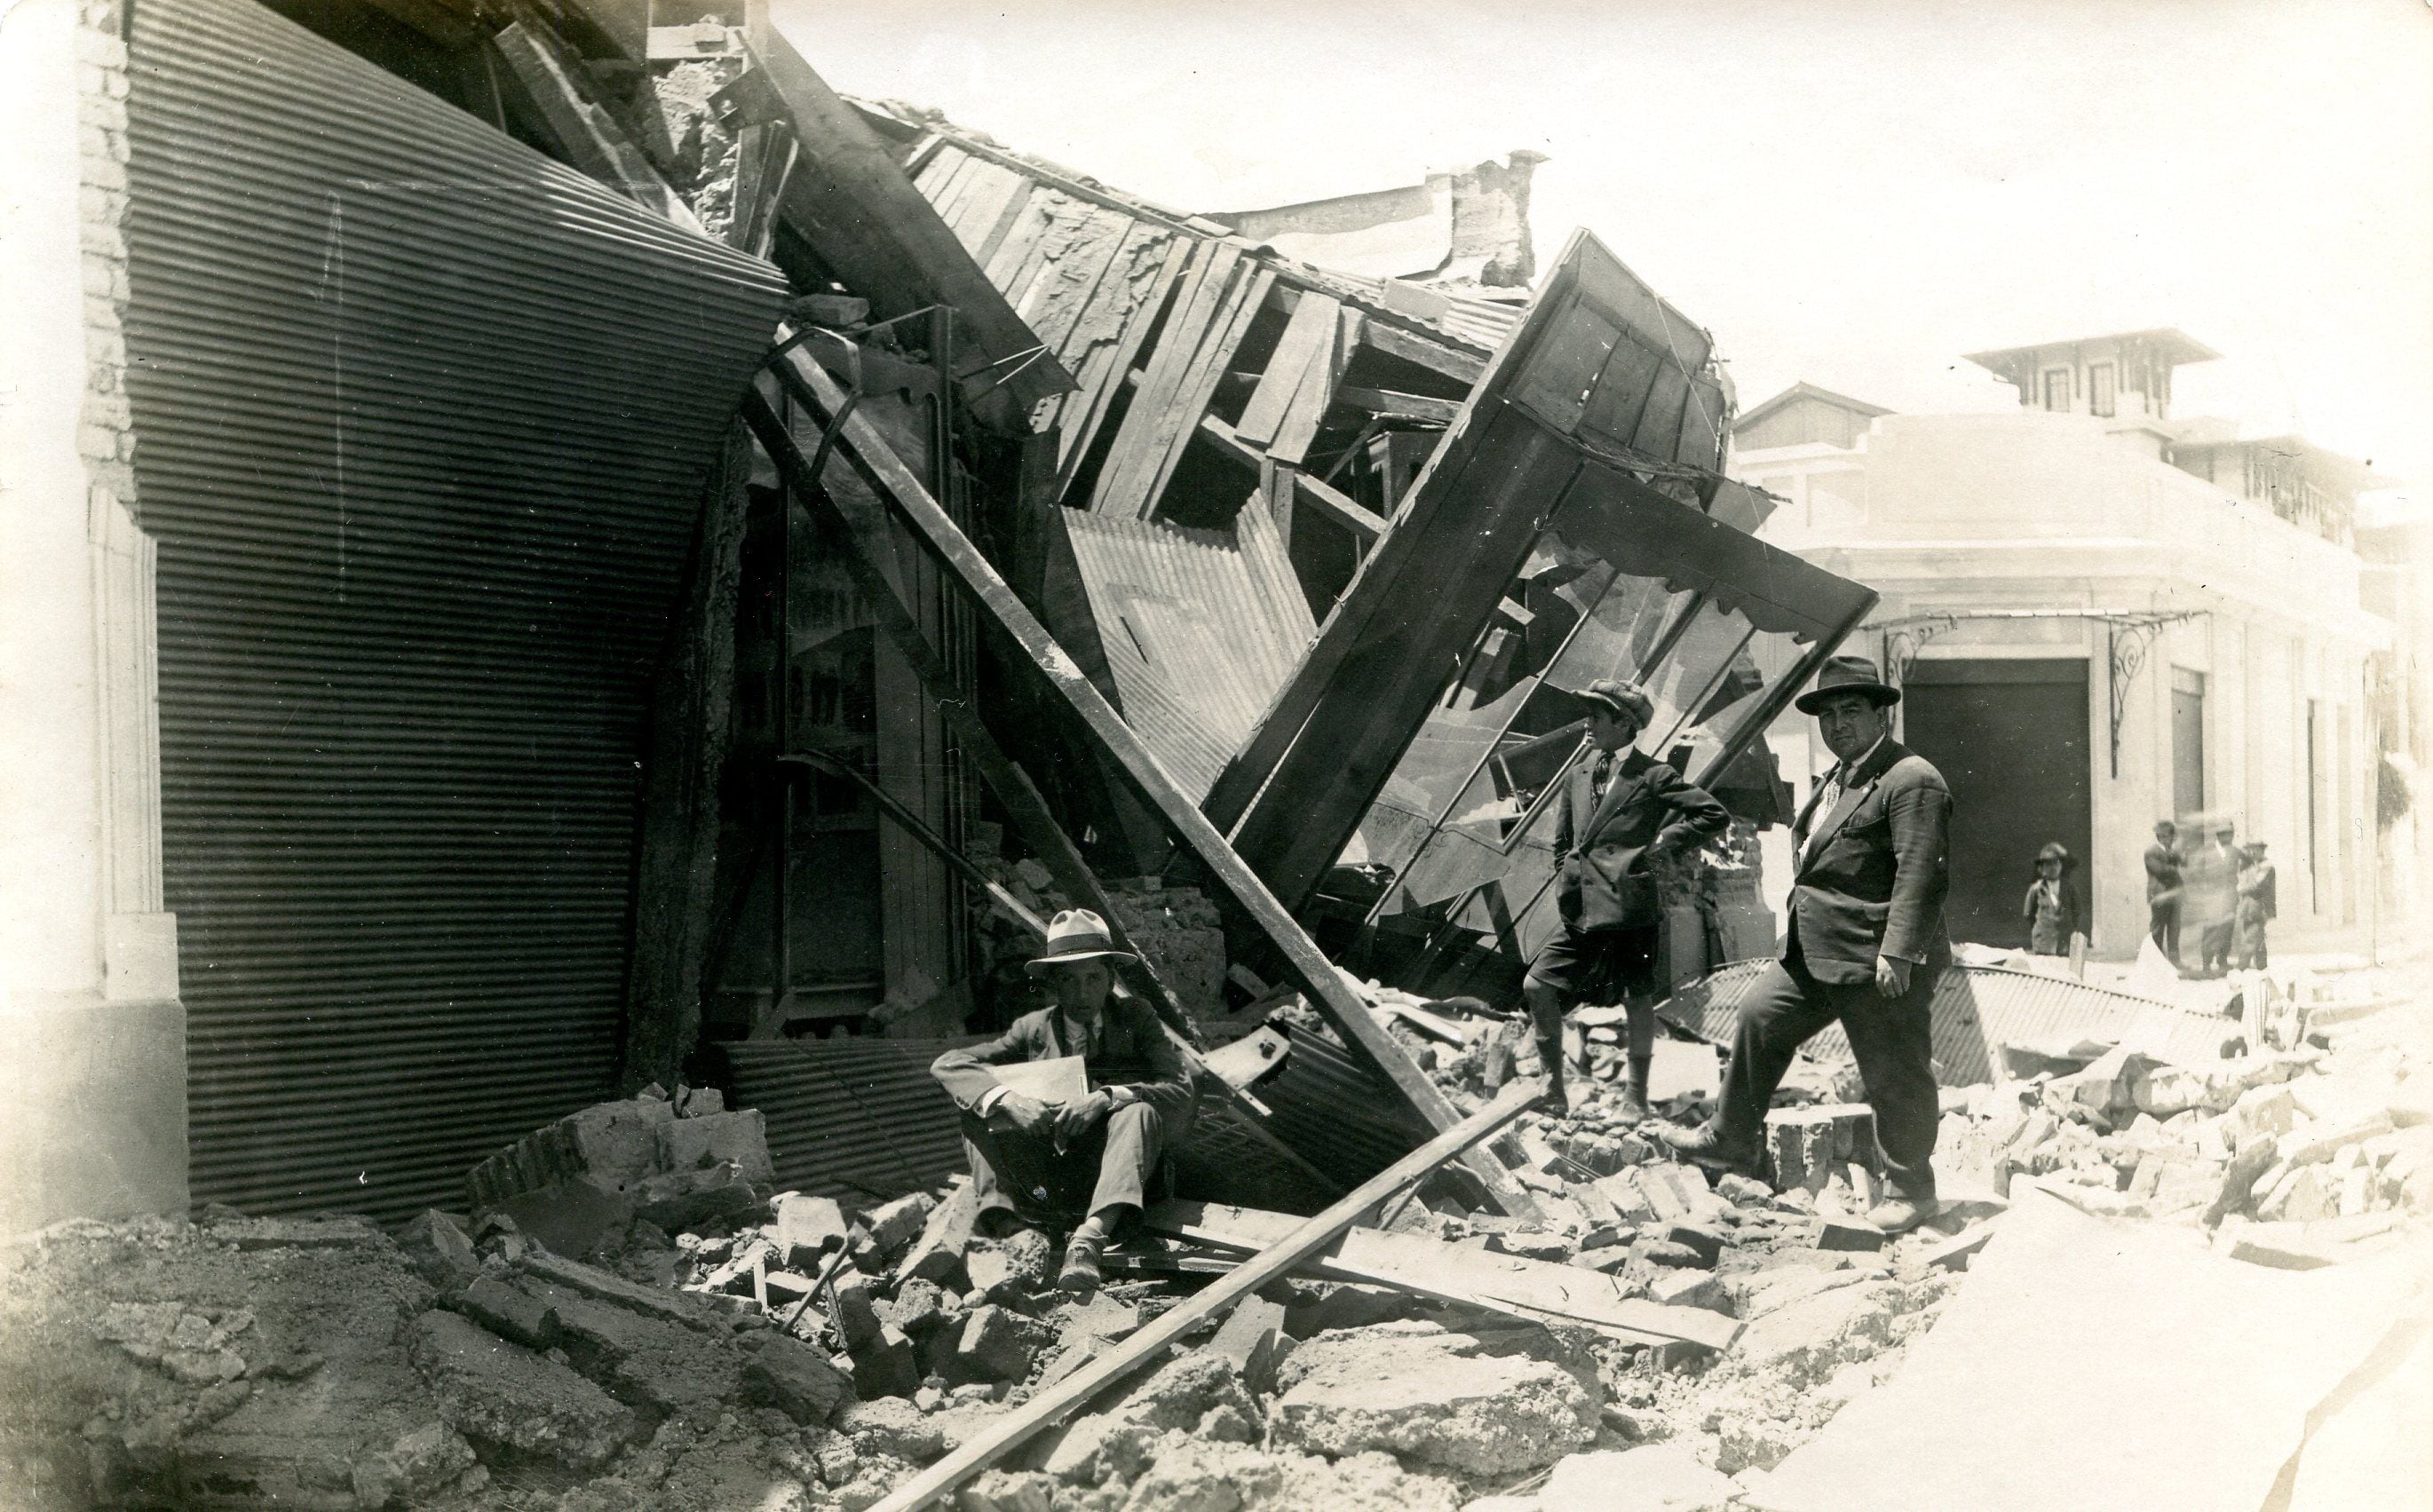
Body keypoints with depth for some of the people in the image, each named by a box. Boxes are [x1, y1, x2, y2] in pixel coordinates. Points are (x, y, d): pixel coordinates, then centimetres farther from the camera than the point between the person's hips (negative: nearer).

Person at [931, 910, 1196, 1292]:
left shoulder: (1136, 1018, 7)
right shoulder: (1035, 1029, 9)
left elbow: (1181, 1090, -6)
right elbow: (947, 1064, -1)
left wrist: (1107, 1096, -23)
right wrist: (1009, 1100, -21)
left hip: (1113, 1176, -2)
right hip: (1045, 1185, 2)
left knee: (1139, 1112, -31)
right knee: (980, 1104, -13)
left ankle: (1090, 1237, -51)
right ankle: (1003, 1220, -34)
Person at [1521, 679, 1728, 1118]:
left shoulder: (1652, 776, -4)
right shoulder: (1576, 776, 15)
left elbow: (1714, 815, -5)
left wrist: (1664, 842, -7)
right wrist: (1571, 880, 15)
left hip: (1631, 906, -6)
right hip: (1582, 911, 6)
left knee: (1638, 1000, 4)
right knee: (1537, 986, -3)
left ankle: (1635, 1097, 19)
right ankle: (1555, 1089, 9)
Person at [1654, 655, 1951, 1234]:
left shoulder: (1912, 780, -15)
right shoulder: (1838, 779, 18)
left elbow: (1921, 873, -22)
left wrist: (1897, 953, -26)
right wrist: (1799, 933, 24)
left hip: (1878, 963, -10)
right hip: (1812, 953, 10)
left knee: (1894, 1075, 1)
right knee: (1759, 1019, 14)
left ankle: (1909, 1190, 17)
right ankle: (1730, 1141, 26)